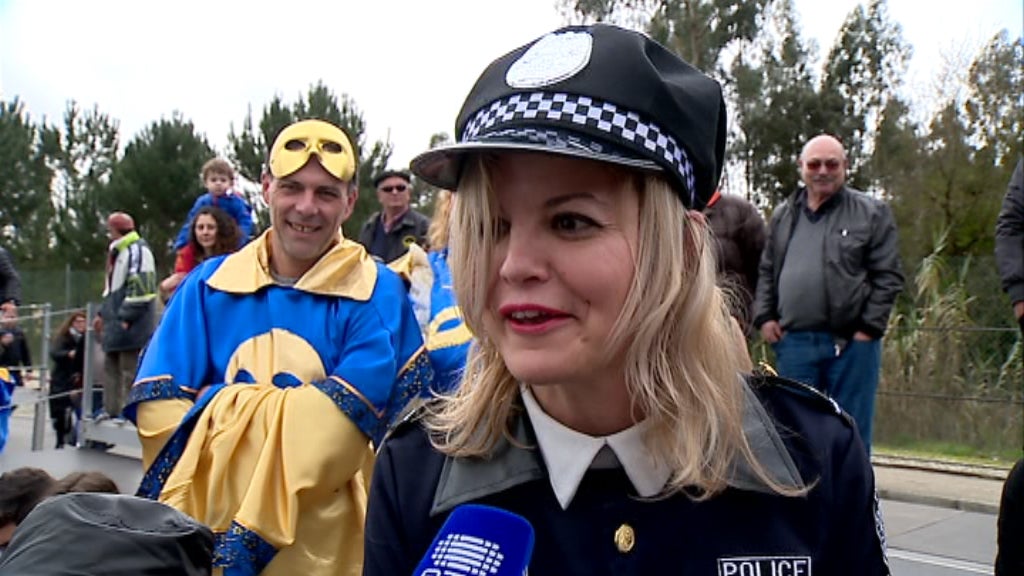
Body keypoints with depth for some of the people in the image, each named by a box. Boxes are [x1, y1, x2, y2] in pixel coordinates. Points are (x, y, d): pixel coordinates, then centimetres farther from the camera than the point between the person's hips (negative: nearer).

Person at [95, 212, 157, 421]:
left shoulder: (137, 250, -13)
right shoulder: (118, 252, 21)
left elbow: (141, 286, -21)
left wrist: (126, 317, -21)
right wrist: (104, 313, 26)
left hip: (132, 325, -11)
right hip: (115, 322, 11)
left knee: (130, 371, -9)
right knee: (111, 368, 16)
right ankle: (112, 410, 24)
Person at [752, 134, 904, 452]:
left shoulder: (871, 213, 3)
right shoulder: (783, 216, 15)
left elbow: (888, 276, -1)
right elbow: (766, 271, 18)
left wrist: (868, 328, -8)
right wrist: (764, 316, 5)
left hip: (851, 343, -3)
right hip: (793, 343, 3)